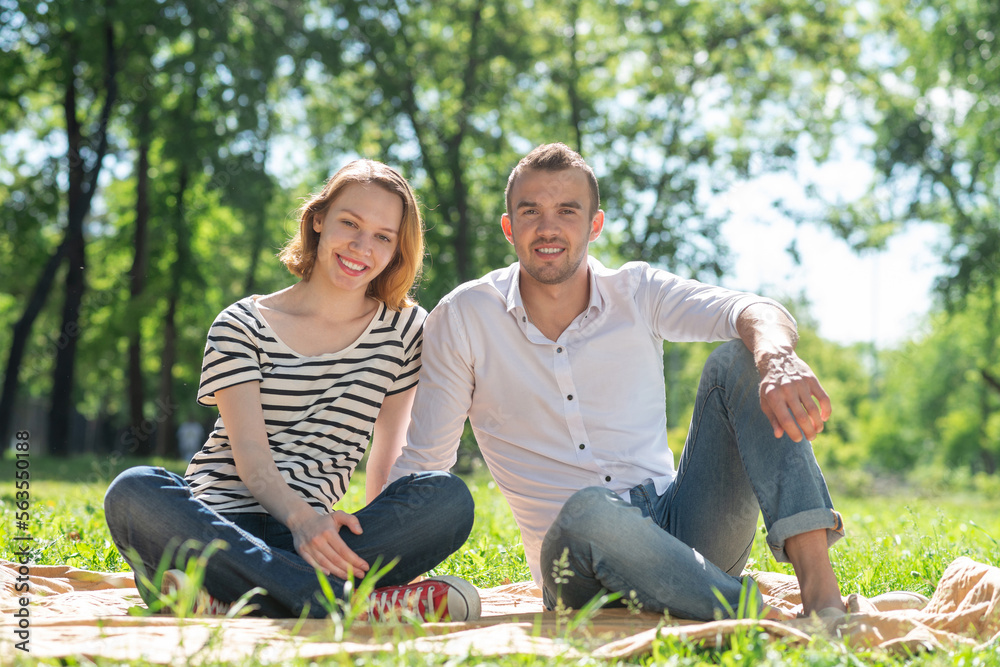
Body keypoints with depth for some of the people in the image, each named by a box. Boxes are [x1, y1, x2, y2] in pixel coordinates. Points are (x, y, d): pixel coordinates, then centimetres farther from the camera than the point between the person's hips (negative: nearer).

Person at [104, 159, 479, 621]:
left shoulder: (405, 328, 13)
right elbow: (250, 454, -7)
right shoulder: (243, 326, 5)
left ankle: (220, 602, -37)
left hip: (306, 534, 2)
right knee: (133, 492, -34)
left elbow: (389, 449, 13)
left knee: (449, 496, -25)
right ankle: (350, 604, -42)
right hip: (216, 524, -1)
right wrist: (300, 517, -27)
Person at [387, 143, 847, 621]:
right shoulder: (463, 318, 1)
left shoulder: (637, 292, 4)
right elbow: (421, 465, 3)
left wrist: (777, 357, -39)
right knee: (586, 510, -38)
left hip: (681, 524, 3)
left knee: (738, 360, -17)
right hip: (579, 563, -3)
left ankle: (819, 586, -32)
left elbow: (754, 313, -14)